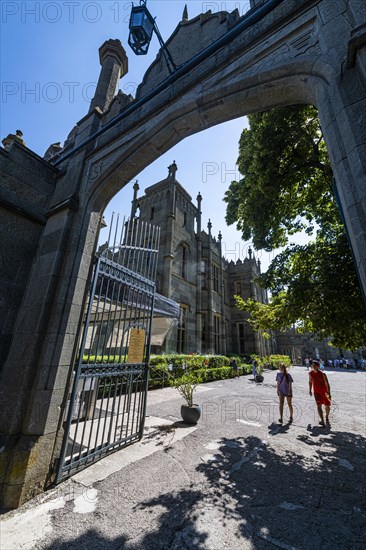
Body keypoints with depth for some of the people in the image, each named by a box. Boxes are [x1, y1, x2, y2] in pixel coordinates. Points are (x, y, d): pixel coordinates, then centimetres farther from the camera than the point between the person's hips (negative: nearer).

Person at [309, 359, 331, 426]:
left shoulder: (322, 374, -18)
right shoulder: (310, 374, -7)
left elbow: (327, 384, -17)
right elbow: (310, 382, 8)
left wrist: (329, 393, -22)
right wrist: (310, 390, 12)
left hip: (324, 392, -1)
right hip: (317, 392, 1)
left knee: (327, 406, 13)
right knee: (319, 406, -13)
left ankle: (327, 417, 40)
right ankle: (322, 421, -13)